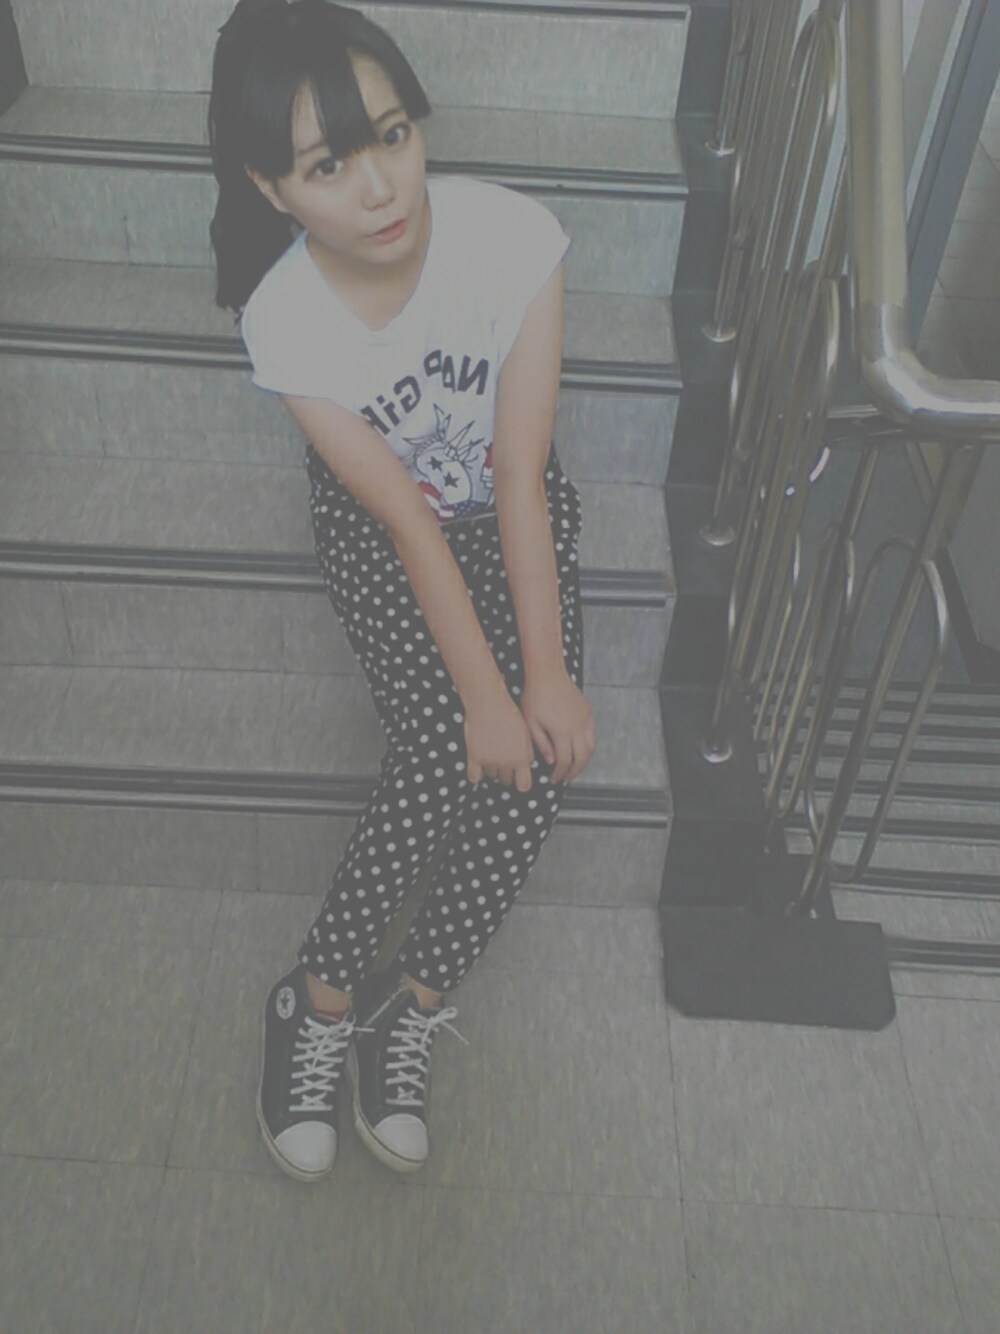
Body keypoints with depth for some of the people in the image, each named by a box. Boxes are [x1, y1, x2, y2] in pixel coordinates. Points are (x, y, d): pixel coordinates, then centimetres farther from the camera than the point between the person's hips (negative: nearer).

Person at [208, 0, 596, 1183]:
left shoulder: (512, 236, -26)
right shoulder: (283, 321, -24)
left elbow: (516, 472, -24)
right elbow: (405, 518, -22)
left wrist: (548, 672, -25)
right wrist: (481, 693, -25)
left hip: (514, 510, 2)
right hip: (378, 526, -1)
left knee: (537, 761, -18)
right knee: (442, 758, -22)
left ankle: (404, 1003, -1)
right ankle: (323, 997, 0)